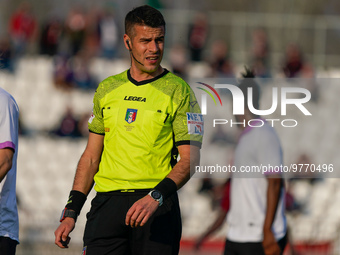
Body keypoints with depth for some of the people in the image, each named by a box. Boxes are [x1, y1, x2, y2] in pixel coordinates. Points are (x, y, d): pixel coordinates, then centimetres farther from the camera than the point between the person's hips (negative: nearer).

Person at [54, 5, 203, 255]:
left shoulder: (178, 91, 2)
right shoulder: (107, 89, 14)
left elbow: (190, 159, -5)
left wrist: (155, 197, -19)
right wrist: (71, 212, 11)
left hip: (158, 208, -3)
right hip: (107, 204, 3)